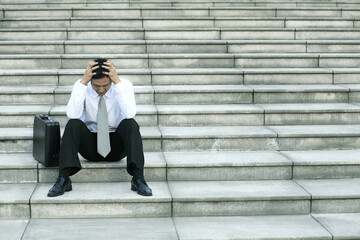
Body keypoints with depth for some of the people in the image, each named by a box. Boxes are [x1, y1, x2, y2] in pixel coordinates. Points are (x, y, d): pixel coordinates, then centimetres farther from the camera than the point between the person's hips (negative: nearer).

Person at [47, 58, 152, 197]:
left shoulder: (124, 85, -12)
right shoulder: (81, 86, -10)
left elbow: (130, 114, -30)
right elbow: (72, 115, -27)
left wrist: (117, 82, -33)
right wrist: (83, 82, -31)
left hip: (116, 145, 0)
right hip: (90, 145, 1)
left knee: (130, 124, -30)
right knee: (73, 124, -28)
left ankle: (138, 179, -34)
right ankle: (63, 179, -31)